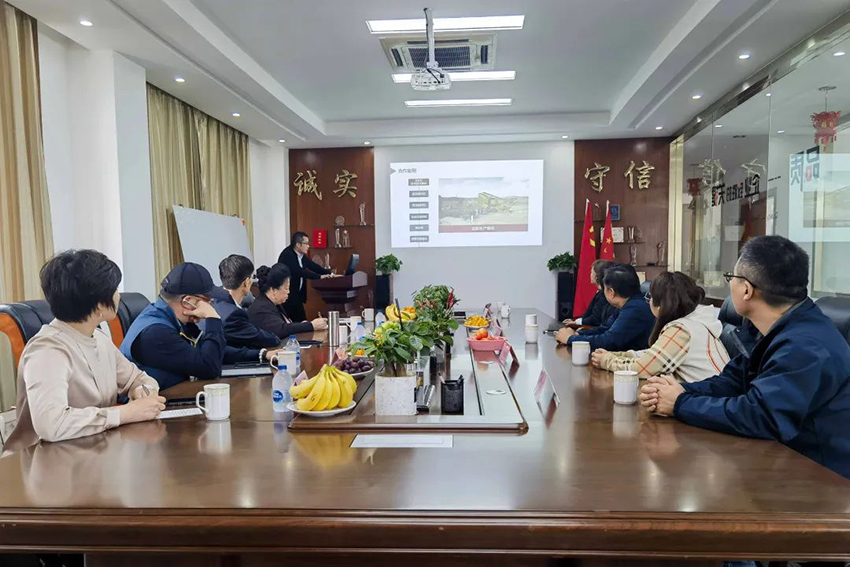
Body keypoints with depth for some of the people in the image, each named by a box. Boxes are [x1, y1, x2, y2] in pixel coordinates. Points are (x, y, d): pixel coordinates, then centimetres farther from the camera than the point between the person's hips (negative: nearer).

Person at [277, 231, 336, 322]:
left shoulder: (301, 255, 6)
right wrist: (319, 276, -23)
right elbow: (300, 272, -25)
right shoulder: (287, 255, -18)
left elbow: (313, 266, 7)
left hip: (297, 294, 8)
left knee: (302, 321, 5)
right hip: (287, 295, -8)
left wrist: (330, 274, -3)